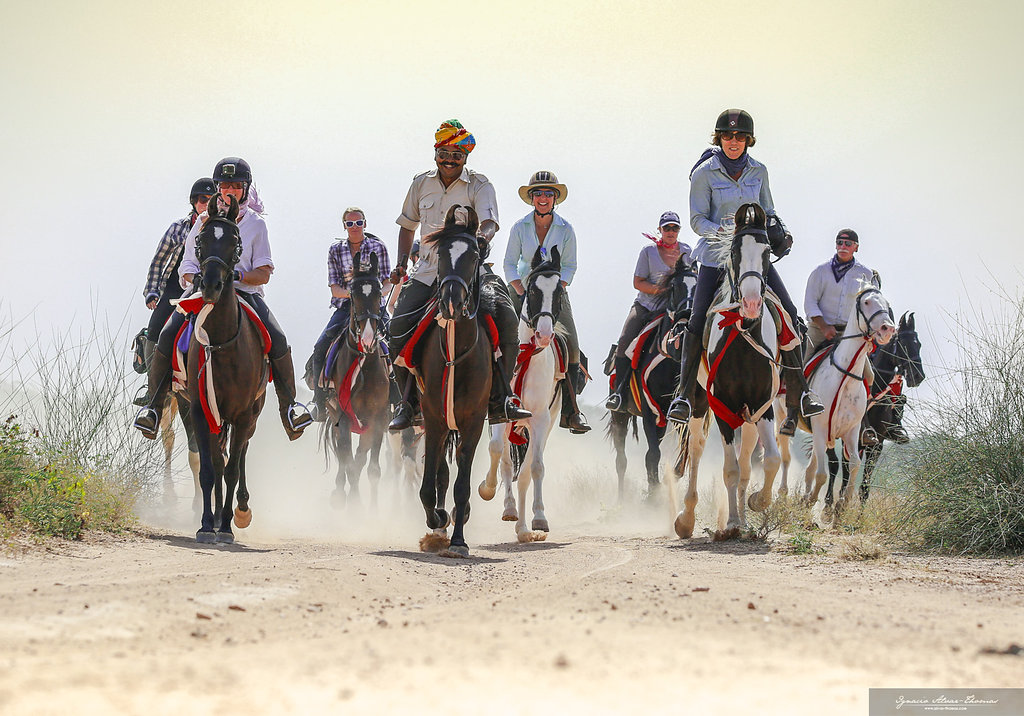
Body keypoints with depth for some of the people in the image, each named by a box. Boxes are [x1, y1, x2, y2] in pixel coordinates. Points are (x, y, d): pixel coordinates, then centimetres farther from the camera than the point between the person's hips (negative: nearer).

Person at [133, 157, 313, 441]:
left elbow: (263, 274, 1)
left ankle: (288, 405, -4)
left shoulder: (256, 224, 4)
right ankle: (154, 404, -8)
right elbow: (187, 265, 9)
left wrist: (237, 275, -18)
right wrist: (197, 278, -13)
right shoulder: (205, 222, 8)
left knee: (278, 341, -24)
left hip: (246, 293, -1)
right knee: (166, 337, -22)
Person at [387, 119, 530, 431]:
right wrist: (401, 263, 9)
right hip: (429, 272, 2)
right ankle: (408, 402, -4)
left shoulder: (479, 185, -1)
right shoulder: (422, 183, 10)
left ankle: (500, 400, -16)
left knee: (506, 319, -24)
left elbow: (489, 221, -18)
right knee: (400, 326, -17)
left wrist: (483, 235, -42)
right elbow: (407, 225, 22)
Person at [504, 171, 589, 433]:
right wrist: (521, 292, -13)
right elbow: (509, 264, 1)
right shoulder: (520, 227, -3)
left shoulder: (566, 230, -3)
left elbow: (569, 265, 2)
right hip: (524, 287, 0)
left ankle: (569, 412, -14)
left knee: (570, 343, -16)